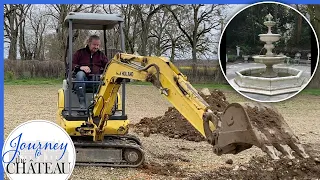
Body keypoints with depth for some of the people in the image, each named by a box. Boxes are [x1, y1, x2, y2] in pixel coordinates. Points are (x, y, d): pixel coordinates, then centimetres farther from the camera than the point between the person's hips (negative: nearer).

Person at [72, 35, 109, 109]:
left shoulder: (101, 55, 23)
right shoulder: (80, 53, 16)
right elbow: (71, 64, 7)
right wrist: (80, 67, -14)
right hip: (84, 78, -1)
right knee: (80, 74, -37)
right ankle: (82, 102, -40)